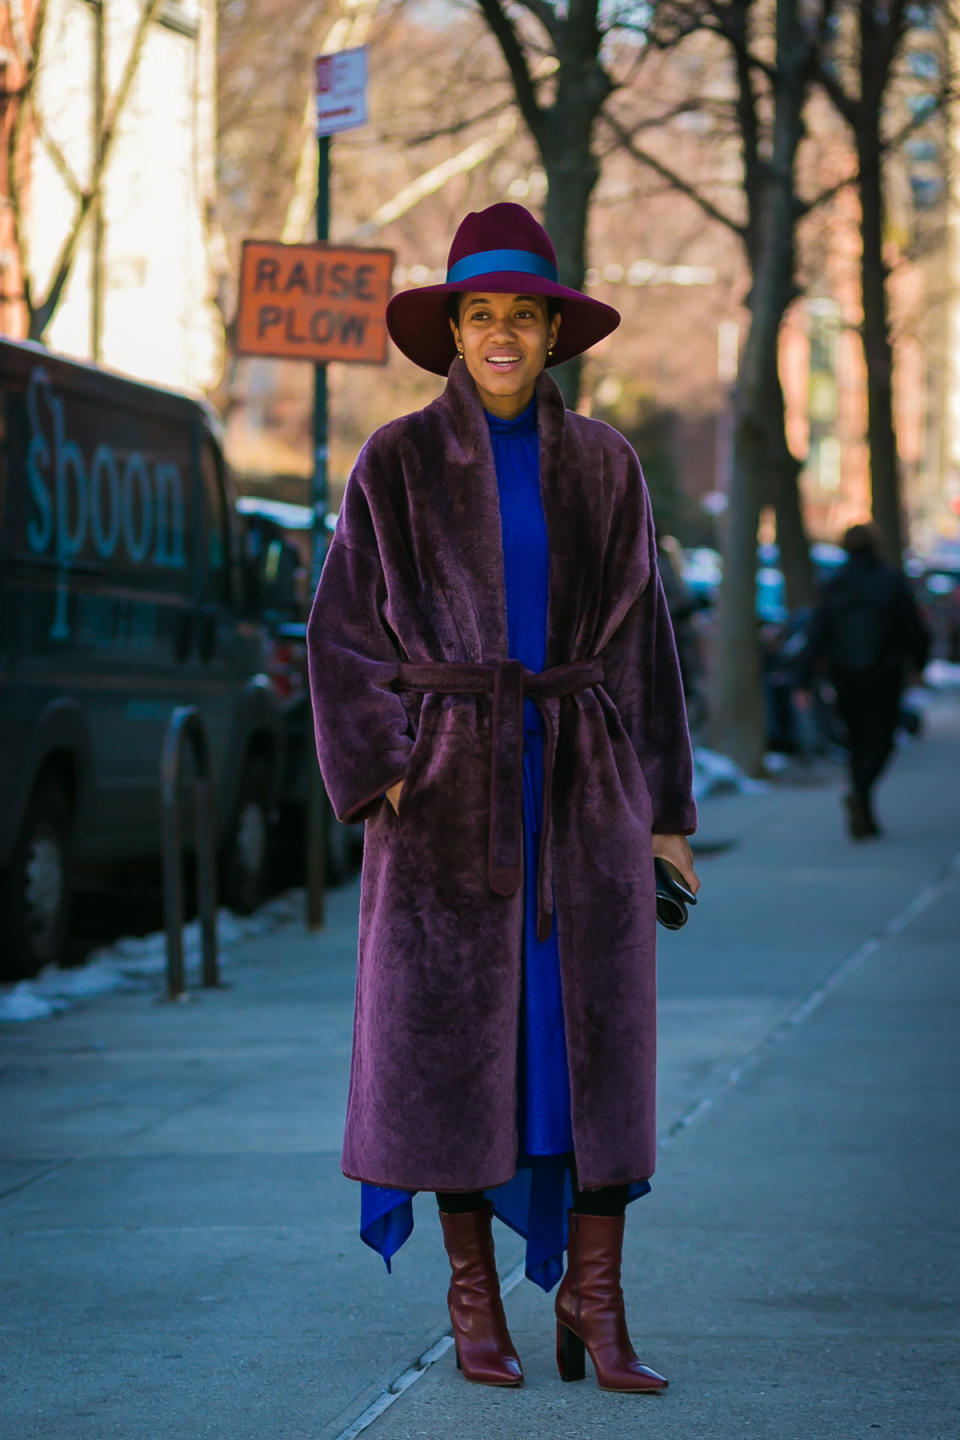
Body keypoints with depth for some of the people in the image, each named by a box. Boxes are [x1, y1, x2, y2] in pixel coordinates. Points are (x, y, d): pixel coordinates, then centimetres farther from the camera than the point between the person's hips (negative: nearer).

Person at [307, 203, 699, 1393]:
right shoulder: (397, 464, 0)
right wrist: (380, 776, -13)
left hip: (580, 776, 2)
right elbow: (344, 631, 0)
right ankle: (474, 1295, 12)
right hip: (451, 776, -2)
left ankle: (593, 1296, 1)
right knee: (454, 1035, 0)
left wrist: (665, 809, 5)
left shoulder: (602, 465, 7)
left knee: (596, 1034, -5)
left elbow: (640, 636, 9)